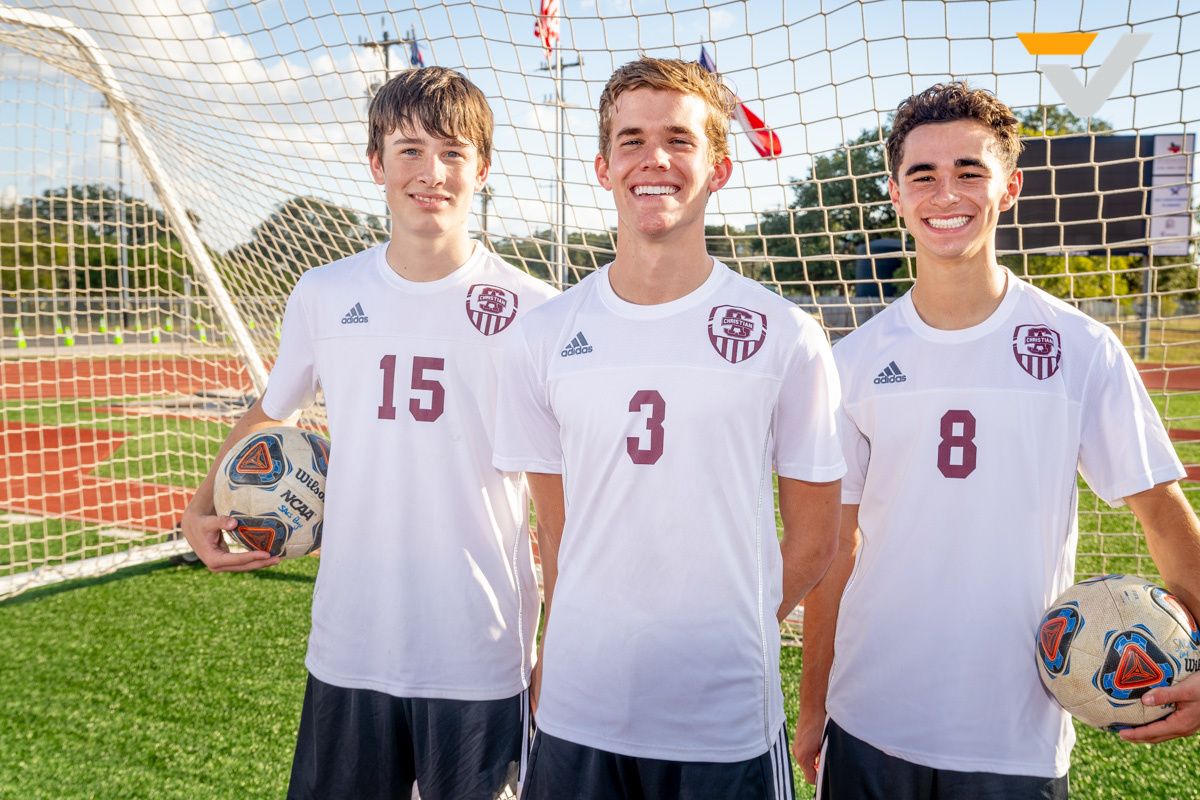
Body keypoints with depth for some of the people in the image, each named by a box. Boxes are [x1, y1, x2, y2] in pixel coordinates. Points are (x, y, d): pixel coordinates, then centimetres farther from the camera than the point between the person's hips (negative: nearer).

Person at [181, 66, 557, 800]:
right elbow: (270, 413, 19)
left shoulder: (532, 311, -8)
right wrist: (203, 508, 5)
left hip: (482, 663, -2)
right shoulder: (324, 294, 1)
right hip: (347, 654, 3)